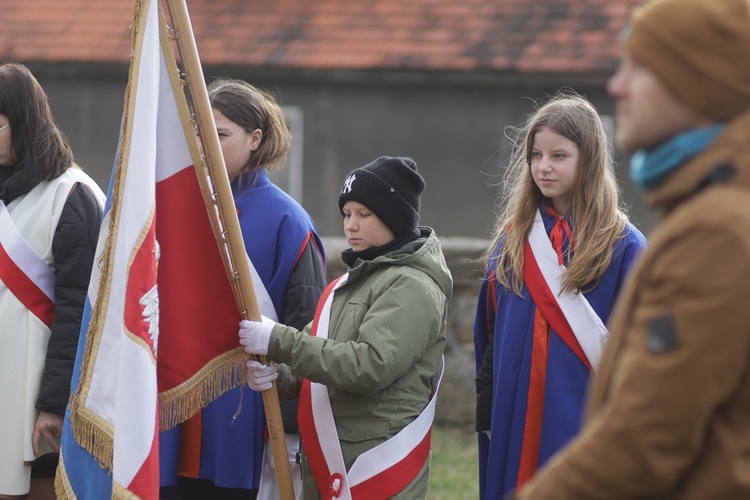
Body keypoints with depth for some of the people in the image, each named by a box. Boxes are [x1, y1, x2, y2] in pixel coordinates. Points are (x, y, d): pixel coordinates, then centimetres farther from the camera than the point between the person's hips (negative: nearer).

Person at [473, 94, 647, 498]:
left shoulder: (622, 245, -3)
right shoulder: (513, 238, 11)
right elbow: (490, 334, 14)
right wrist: (486, 416, 9)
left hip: (585, 424, -4)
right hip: (516, 425, 4)